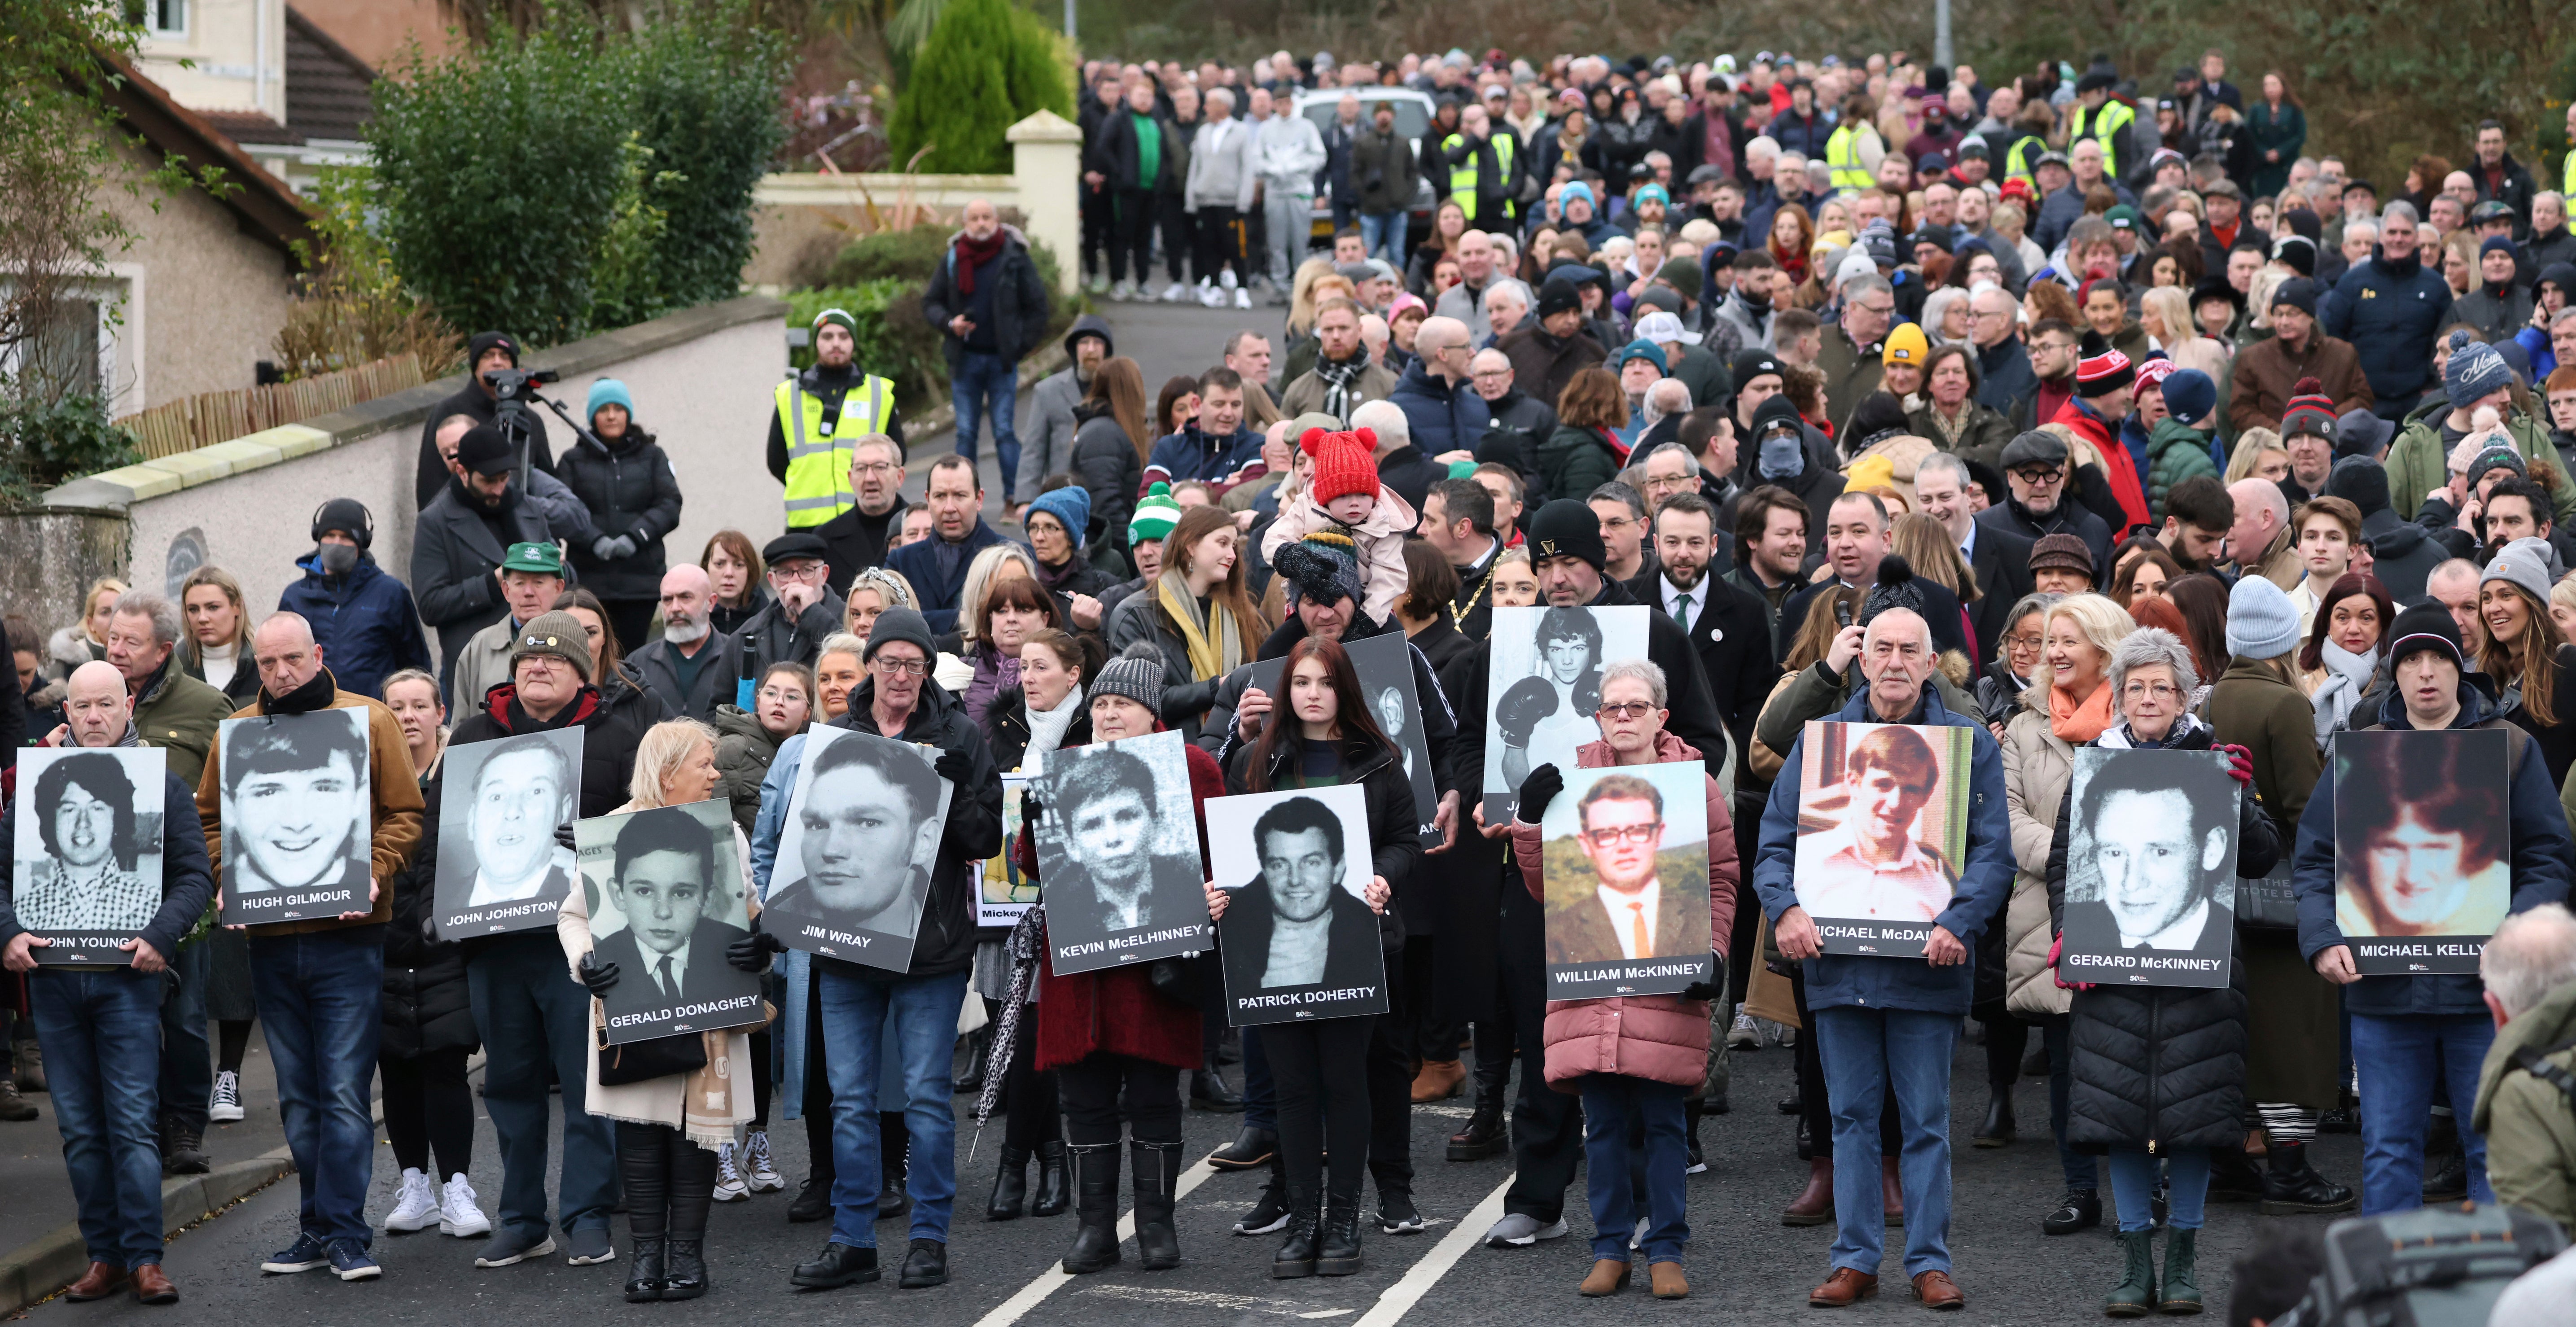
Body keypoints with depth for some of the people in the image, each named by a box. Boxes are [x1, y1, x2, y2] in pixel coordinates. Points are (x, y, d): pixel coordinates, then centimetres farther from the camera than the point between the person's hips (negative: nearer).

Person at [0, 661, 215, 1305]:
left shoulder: (161, 785, 5)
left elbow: (196, 875, 1)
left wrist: (160, 936, -14)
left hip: (126, 976, -3)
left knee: (133, 1123, -7)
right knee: (80, 1129, 6)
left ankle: (144, 1257, -4)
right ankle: (103, 1256, 11)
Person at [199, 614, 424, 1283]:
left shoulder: (370, 720, 0)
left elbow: (405, 813, 0)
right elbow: (211, 819, 15)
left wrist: (373, 874, -15)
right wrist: (227, 879, -2)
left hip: (347, 934, -4)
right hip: (270, 938, 4)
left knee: (343, 1090, -8)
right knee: (300, 1096, 10)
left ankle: (344, 1233, -5)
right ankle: (320, 1228, 17)